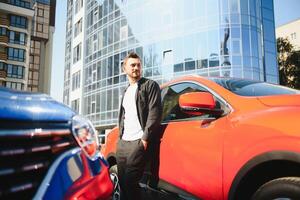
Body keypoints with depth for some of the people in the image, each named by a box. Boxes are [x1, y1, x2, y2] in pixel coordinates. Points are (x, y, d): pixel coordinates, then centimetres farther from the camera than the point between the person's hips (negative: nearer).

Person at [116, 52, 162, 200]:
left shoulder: (150, 85, 0)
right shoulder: (126, 91, 23)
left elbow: (155, 112, -11)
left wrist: (145, 137, -17)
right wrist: (120, 135, 13)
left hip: (139, 142, -7)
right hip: (123, 142, 7)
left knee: (130, 181, -11)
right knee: (122, 181, 8)